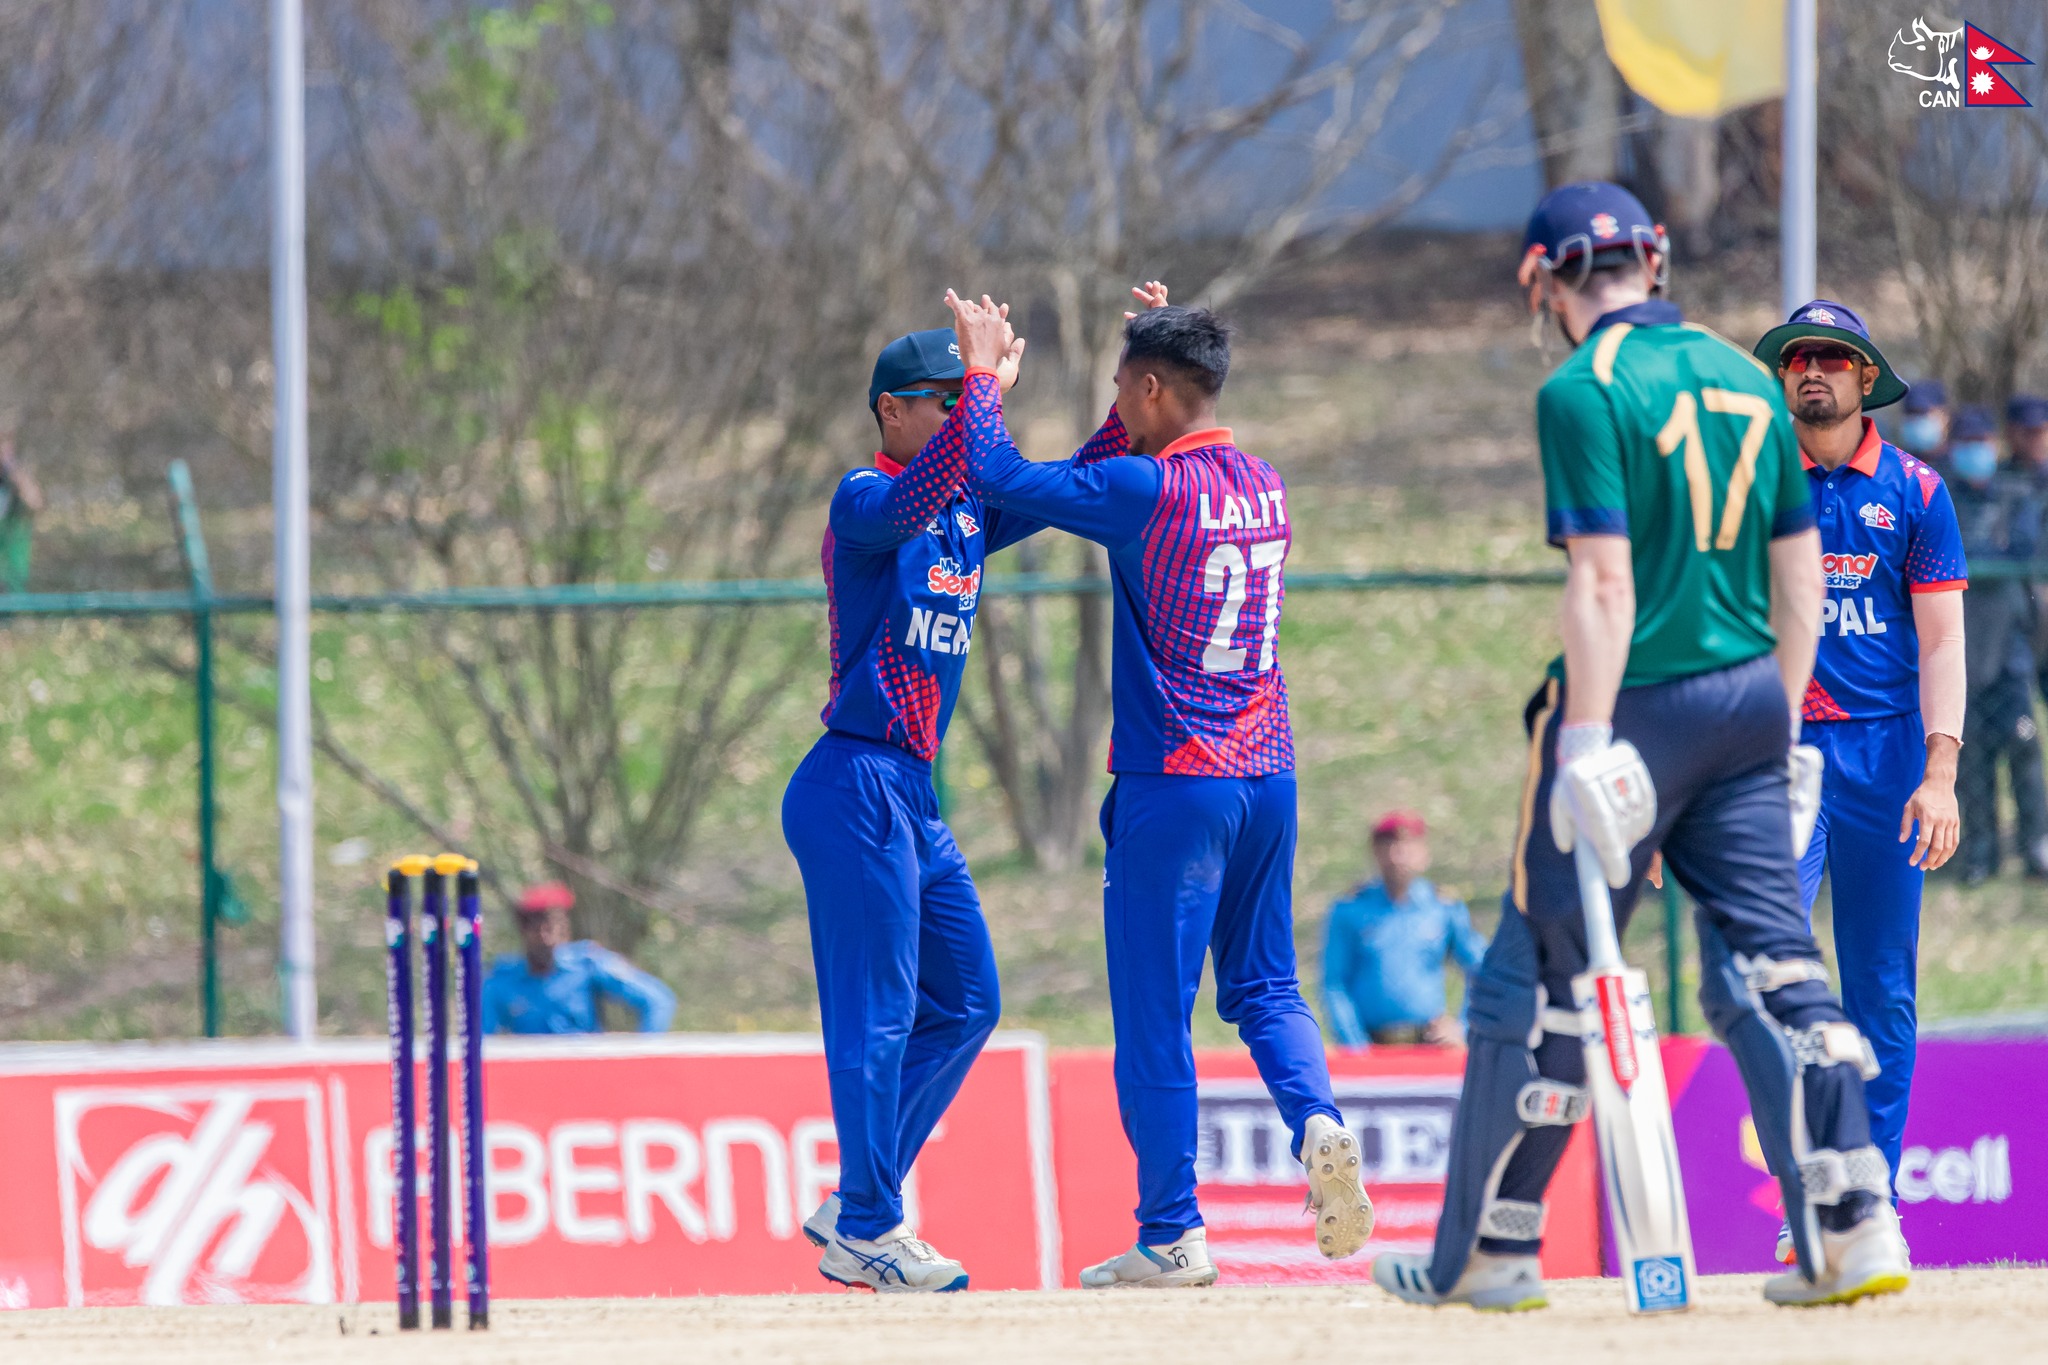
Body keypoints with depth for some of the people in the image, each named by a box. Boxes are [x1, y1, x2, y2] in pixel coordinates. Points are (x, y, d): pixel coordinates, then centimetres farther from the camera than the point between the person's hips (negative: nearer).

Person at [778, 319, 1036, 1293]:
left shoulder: (969, 516, 15)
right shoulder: (867, 501, -10)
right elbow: (925, 486, -33)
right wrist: (989, 387, -27)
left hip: (916, 800, 9)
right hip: (856, 785, -9)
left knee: (967, 1004, 13)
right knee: (877, 1011, -7)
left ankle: (856, 1210, 19)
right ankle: (866, 1232, -1)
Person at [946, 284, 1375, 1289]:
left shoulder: (1147, 488, -13)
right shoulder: (1262, 487, 9)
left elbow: (998, 477, -13)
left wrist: (983, 368, 1)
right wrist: (1156, 339, 26)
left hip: (1173, 783, -7)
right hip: (1267, 778, 7)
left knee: (1154, 1012, 1)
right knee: (1264, 986, 16)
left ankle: (1171, 1235, 2)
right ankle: (1318, 1122, -13)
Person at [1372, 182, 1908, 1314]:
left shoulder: (1585, 391, -10)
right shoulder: (1748, 378, 11)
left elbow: (1604, 583, -18)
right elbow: (1800, 572, 12)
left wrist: (1586, 740, -19)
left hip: (1637, 703, -6)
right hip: (1748, 702, 6)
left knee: (1539, 976, 3)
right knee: (1768, 962, 4)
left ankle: (1486, 1250, 9)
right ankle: (1851, 1227, -8)